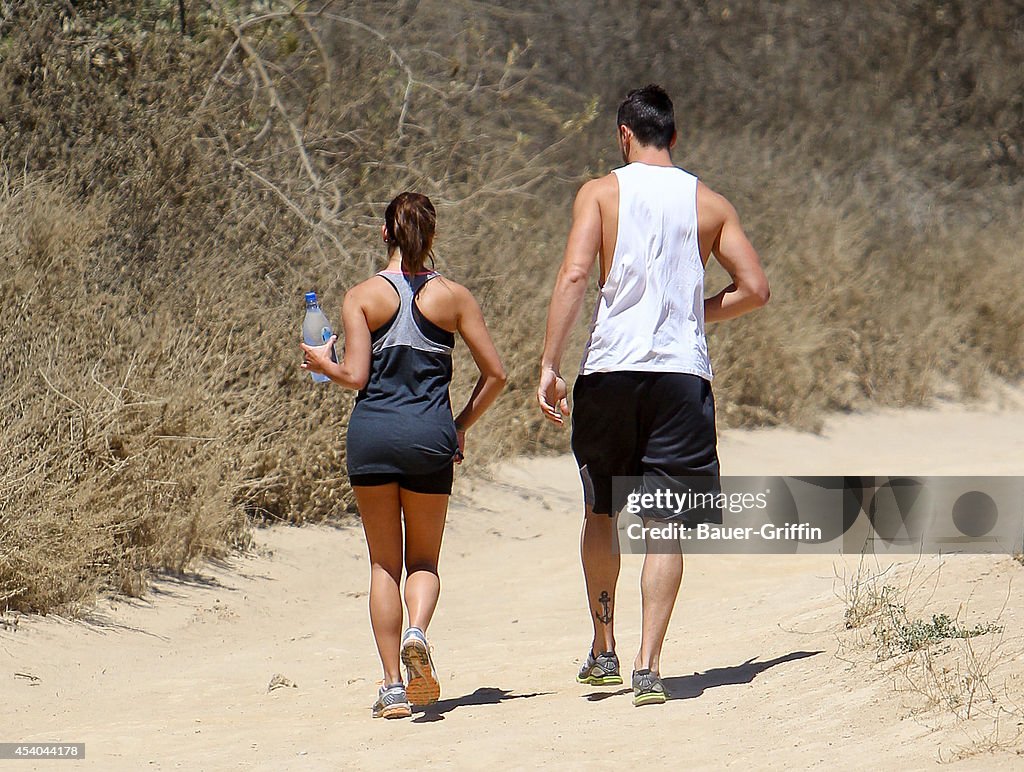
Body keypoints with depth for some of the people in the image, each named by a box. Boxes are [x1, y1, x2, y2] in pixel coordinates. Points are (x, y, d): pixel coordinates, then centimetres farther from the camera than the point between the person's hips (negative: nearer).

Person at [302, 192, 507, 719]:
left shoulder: (362, 297, 0)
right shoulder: (452, 296, 5)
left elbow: (355, 376, -7)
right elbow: (494, 373, 4)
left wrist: (322, 364, 15)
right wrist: (462, 426, 18)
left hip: (372, 433, -1)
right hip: (430, 435, 1)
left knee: (384, 564, 9)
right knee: (423, 560, 12)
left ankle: (393, 685, 3)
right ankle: (417, 630, -20)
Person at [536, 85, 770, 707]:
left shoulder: (601, 193, 2)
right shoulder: (710, 204, 9)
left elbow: (574, 274, -11)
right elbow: (755, 288, 6)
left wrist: (550, 365, -10)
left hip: (611, 369, 0)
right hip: (683, 372, 0)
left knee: (602, 511, 19)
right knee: (665, 525, 0)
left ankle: (604, 649, 24)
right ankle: (649, 666, -9)